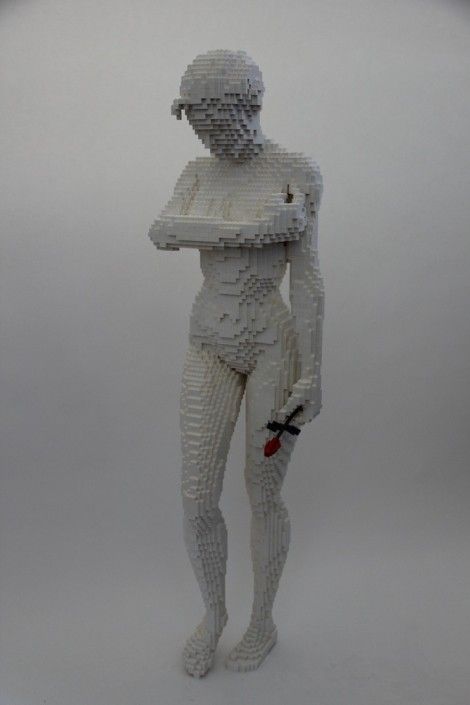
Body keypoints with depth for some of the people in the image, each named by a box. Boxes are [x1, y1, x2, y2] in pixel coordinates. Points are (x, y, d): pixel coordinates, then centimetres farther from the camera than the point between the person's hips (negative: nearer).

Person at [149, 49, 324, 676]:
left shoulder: (298, 173, -7)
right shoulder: (198, 173, 6)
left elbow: (307, 279, -12)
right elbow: (163, 233, -15)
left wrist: (313, 375, -15)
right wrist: (255, 229, -26)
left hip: (276, 349, -4)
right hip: (211, 349, 4)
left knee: (263, 496, 7)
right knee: (198, 499, 1)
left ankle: (263, 620, 32)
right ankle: (213, 611, 30)